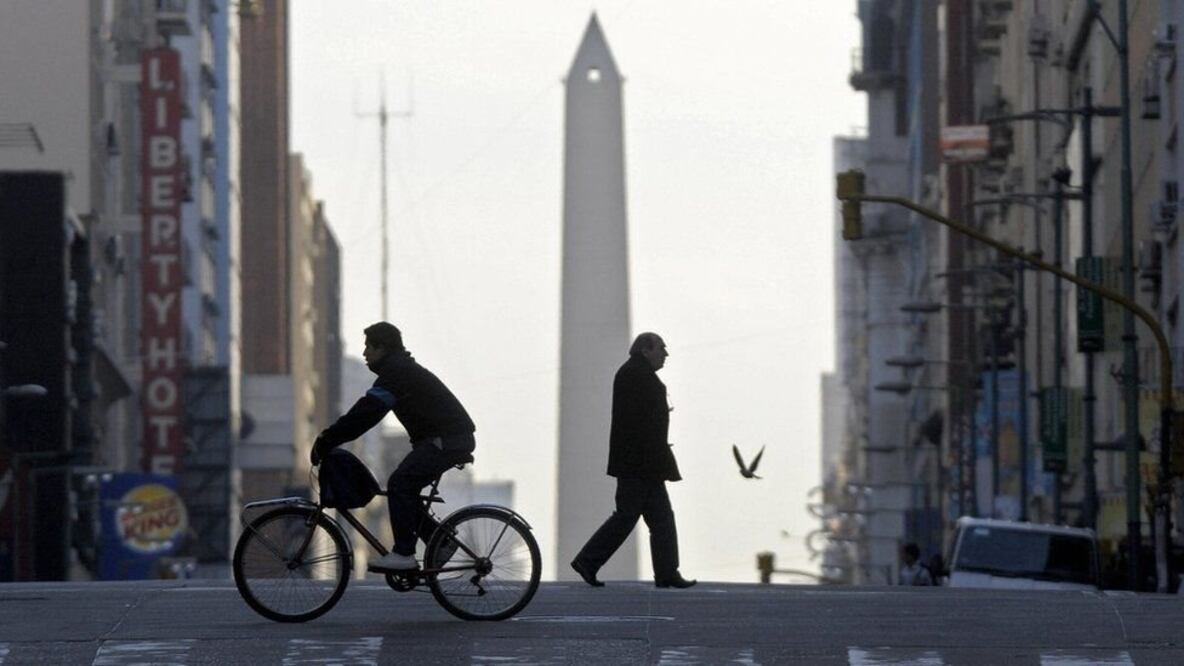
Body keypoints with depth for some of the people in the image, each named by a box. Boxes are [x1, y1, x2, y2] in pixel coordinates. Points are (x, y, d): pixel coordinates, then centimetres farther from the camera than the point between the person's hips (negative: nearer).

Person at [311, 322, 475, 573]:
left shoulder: (397, 372, -15)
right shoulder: (400, 369, 19)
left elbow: (365, 413, -22)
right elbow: (366, 412, 22)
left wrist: (326, 441, -20)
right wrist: (330, 437, 14)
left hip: (447, 439, -10)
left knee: (399, 484, -18)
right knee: (402, 487, 8)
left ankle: (403, 554, -20)